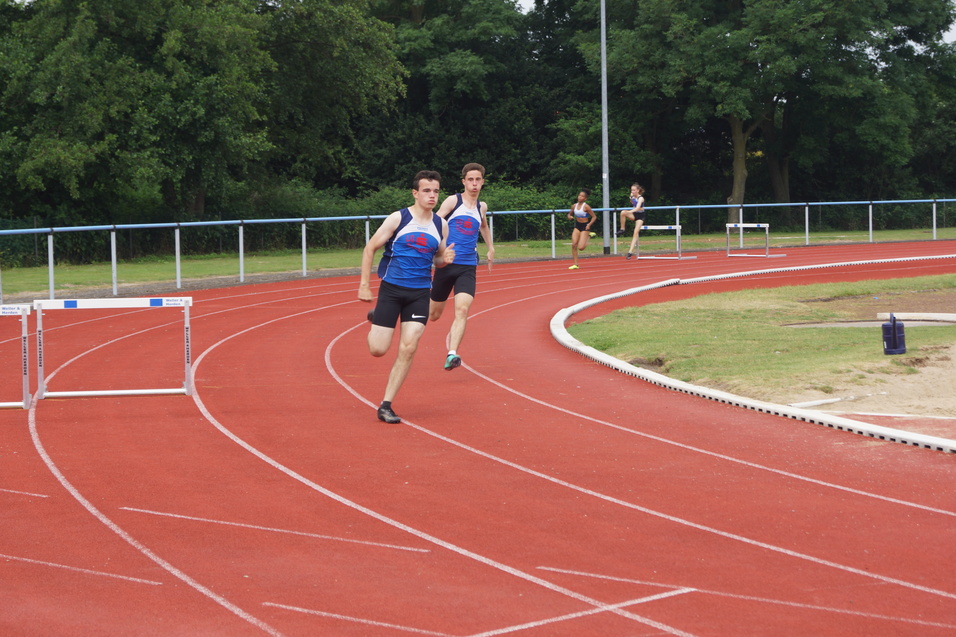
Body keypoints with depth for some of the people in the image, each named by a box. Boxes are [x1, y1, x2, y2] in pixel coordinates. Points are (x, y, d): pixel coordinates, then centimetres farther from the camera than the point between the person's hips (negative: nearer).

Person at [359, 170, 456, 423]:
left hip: (420, 294, 3)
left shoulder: (441, 225, 6)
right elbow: (370, 248, -2)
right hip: (391, 289, -3)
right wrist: (364, 285, -7)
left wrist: (445, 259, -6)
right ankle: (375, 319, 33)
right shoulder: (398, 219, -7)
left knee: (408, 349, -8)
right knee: (378, 350, -3)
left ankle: (386, 406, 1)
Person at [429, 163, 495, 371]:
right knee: (433, 315, 8)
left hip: (468, 267, 3)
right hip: (447, 264, -3)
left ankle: (452, 354, -26)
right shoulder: (453, 201, -2)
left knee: (462, 309, -20)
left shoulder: (482, 207, 14)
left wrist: (490, 248, 38)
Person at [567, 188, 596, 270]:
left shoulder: (586, 207, -13)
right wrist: (569, 216, -5)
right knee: (574, 244, -10)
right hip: (577, 226, 5)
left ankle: (588, 237, 19)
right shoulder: (574, 206, 3)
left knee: (581, 247, -12)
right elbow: (570, 214, 19)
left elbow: (594, 217, -8)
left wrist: (589, 224, -20)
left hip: (585, 227, -5)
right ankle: (575, 264, -2)